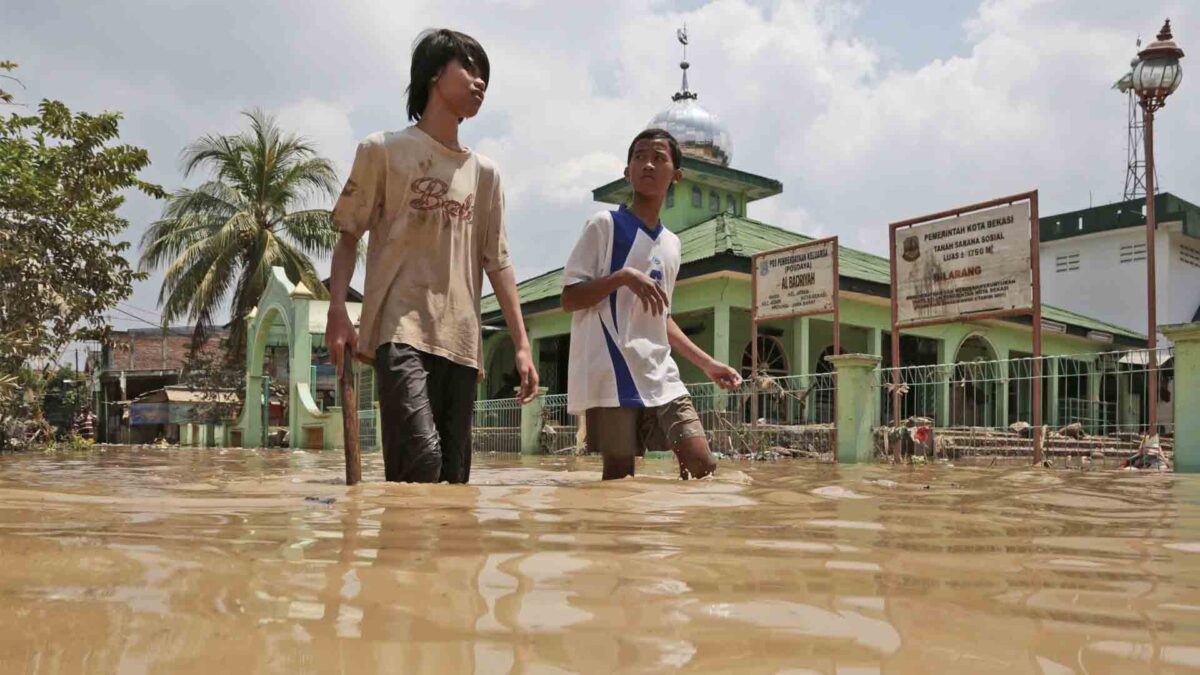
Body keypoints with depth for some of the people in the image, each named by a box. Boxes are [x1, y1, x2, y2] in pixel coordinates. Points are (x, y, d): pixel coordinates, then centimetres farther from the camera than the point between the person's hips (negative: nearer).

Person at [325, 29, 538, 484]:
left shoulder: (484, 173, 18)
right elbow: (349, 237, 7)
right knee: (421, 457, -24)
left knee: (453, 475, 2)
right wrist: (337, 312, -8)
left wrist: (522, 345, 9)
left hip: (461, 342, 5)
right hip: (401, 332, -4)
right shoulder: (384, 150, 8)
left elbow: (497, 262, 16)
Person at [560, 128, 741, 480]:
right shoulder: (605, 225, -1)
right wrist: (623, 276, -19)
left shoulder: (671, 243, 19)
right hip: (611, 378, -6)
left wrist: (708, 363, 20)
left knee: (702, 466, -3)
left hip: (662, 380, 6)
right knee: (618, 479, -5)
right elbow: (569, 299, -5)